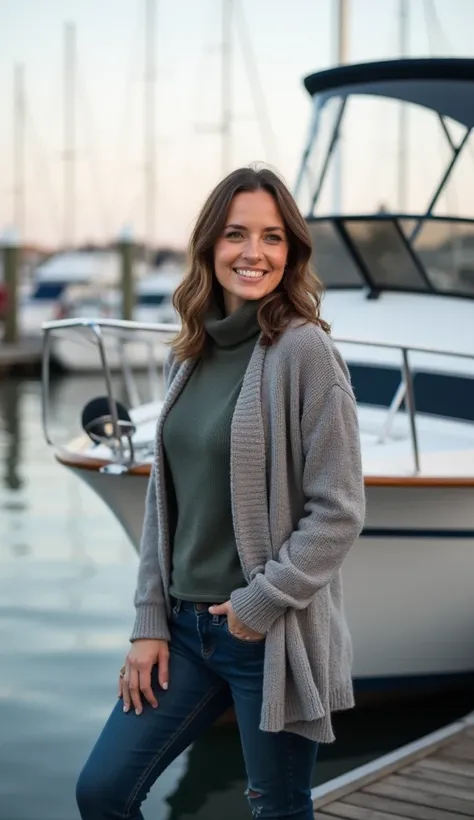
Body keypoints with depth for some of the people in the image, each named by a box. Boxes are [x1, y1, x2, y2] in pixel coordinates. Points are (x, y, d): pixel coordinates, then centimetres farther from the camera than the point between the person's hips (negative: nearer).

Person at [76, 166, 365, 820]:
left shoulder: (304, 350, -12)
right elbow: (162, 499, 9)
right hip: (185, 626, 6)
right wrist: (150, 622, 5)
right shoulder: (189, 355, 7)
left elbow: (339, 510, -13)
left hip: (274, 637, -6)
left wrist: (261, 604, -14)